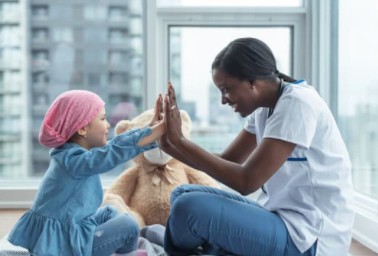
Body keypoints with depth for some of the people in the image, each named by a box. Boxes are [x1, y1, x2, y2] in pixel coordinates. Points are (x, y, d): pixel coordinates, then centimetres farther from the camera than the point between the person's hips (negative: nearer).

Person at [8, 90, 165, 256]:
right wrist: (157, 130, -33)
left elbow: (115, 143, 5)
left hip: (62, 229, 10)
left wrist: (151, 125, 1)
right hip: (61, 242, -10)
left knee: (109, 213, 24)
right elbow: (117, 151, -34)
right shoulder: (74, 160, -24)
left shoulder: (72, 152, 6)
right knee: (128, 226, -7)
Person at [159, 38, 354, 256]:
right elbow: (227, 162, 10)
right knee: (184, 195, 8)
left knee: (189, 207, -22)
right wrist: (172, 145, -4)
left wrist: (180, 141, -18)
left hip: (307, 237, -9)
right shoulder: (265, 108, 9)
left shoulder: (297, 103, -19)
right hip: (281, 217, 9)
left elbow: (247, 181, -24)